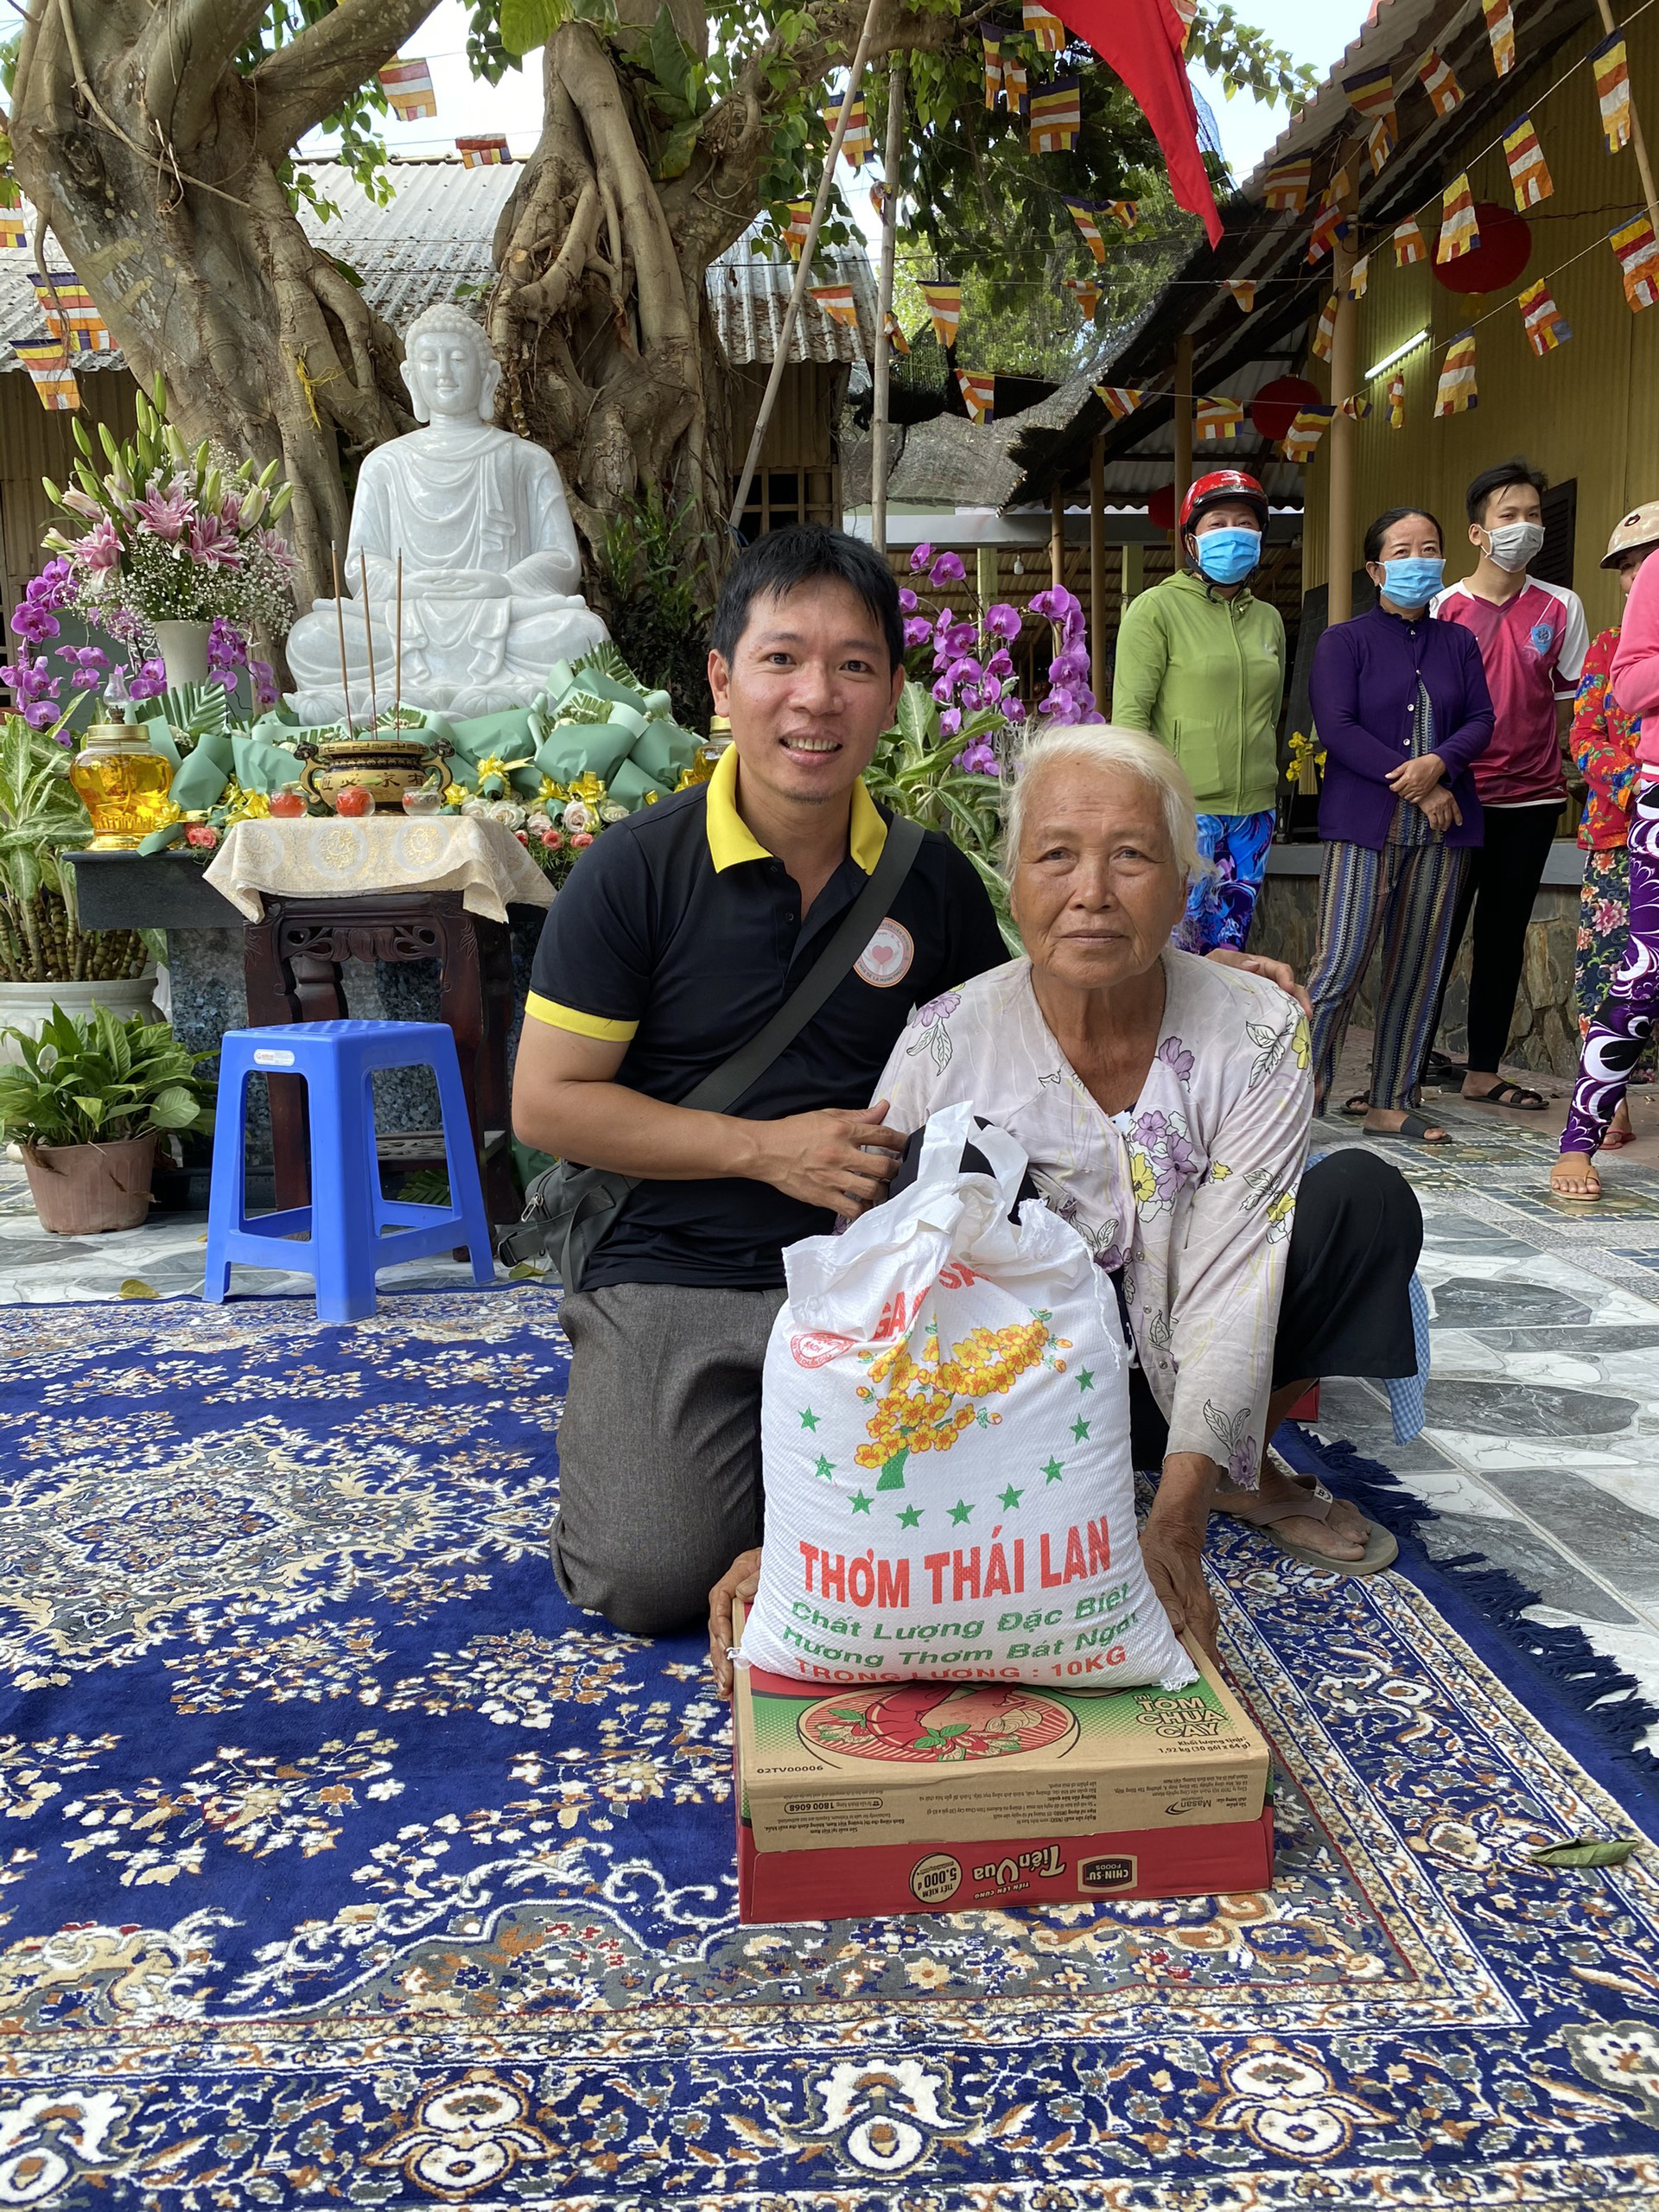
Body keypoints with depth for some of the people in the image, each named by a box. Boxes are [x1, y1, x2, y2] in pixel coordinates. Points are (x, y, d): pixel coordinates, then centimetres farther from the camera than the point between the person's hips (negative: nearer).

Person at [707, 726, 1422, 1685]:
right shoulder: (946, 1048, -19)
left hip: (1181, 1377, 2)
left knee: (1365, 1197, -21)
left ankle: (1252, 1475, 2)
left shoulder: (1258, 1034, -16)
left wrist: (1176, 1519, -34)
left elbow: (1231, 1289, -23)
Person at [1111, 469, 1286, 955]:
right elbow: (1129, 713, -10)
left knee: (1230, 948, 11)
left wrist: (1268, 797, 19)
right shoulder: (1157, 608, -4)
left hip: (1253, 812, 6)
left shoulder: (1268, 619, 15)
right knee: (1180, 949, -6)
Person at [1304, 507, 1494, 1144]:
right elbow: (1336, 728, -8)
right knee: (1341, 964, -12)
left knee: (1417, 969, 5)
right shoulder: (1344, 641, 3)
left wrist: (1439, 764, -13)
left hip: (1442, 829, 4)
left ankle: (1391, 1102, 12)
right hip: (1365, 826, -4)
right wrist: (1410, 783, -12)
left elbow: (1481, 721, 8)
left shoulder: (1457, 642, 16)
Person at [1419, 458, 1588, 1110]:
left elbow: (1574, 700, 10)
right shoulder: (1444, 608, 0)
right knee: (1439, 930, 2)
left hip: (1531, 799, 3)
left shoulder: (1561, 608, 6)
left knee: (1504, 936, 8)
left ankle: (1483, 1071, 15)